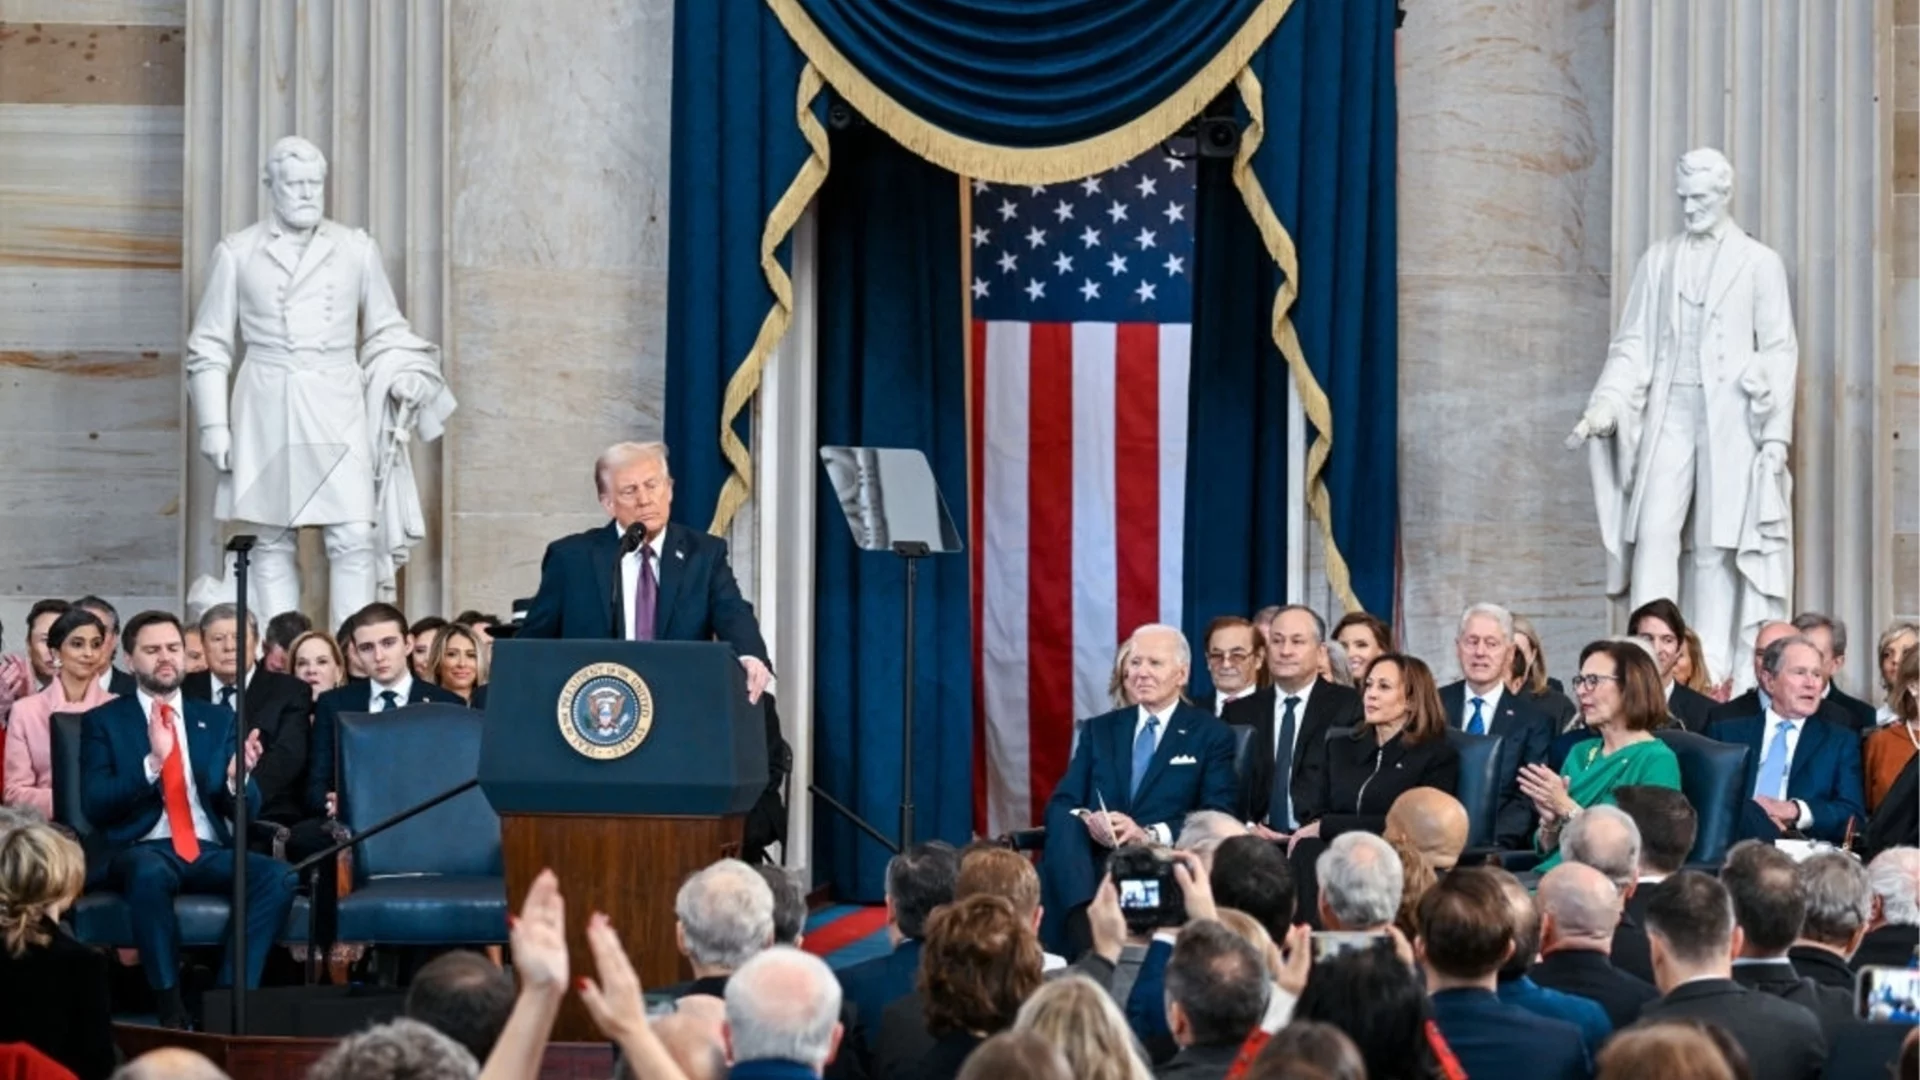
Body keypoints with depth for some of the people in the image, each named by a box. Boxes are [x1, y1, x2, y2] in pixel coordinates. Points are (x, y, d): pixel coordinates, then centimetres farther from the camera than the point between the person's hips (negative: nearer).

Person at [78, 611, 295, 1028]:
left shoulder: (218, 721, 16)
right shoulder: (103, 722, 8)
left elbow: (245, 810, 11)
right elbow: (94, 805, -5)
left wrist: (238, 777, -13)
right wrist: (152, 762, -19)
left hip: (209, 851, 3)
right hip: (144, 851, -3)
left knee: (278, 876, -28)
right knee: (150, 874, -40)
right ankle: (171, 1007, -32)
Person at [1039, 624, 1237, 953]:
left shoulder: (1211, 735, 11)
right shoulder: (1099, 730, 22)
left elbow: (1217, 816, -2)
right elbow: (1061, 804, 12)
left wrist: (1150, 834, -18)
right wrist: (1086, 820, -14)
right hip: (1094, 860, 3)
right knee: (1065, 831, -33)